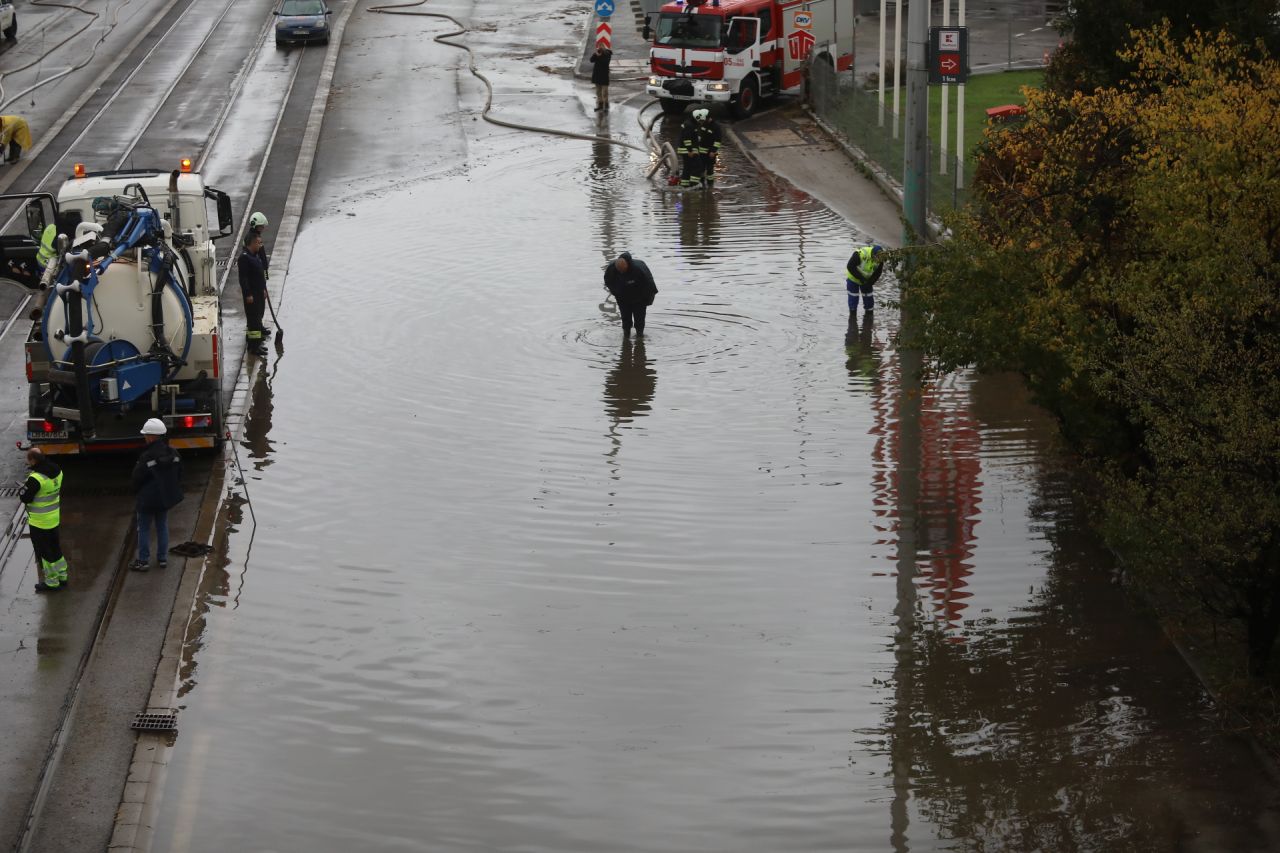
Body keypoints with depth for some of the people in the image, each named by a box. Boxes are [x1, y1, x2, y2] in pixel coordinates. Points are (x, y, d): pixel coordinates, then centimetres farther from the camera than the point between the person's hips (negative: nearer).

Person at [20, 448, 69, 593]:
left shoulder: (36, 479, -29)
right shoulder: (57, 471, -4)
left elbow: (25, 497, -21)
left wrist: (23, 488, 0)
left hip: (39, 522, -7)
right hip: (55, 519, 8)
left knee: (44, 552, 8)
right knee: (55, 548, 22)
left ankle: (51, 583, 18)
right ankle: (62, 577, 33)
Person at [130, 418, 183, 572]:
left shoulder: (147, 457, -24)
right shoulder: (173, 454, -3)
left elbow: (137, 478, -15)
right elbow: (179, 474, 7)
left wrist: (137, 490, 6)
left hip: (148, 499, -6)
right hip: (166, 497, 6)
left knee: (144, 528, 6)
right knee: (162, 526, 17)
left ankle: (143, 561, 10)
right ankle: (162, 558, 22)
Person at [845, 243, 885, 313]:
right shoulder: (860, 254, -39)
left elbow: (877, 273, -8)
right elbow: (850, 267, -30)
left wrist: (869, 283, -19)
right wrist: (861, 278, -28)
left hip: (867, 279, 4)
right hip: (853, 278, -4)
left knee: (868, 297, 7)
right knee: (853, 297, 2)